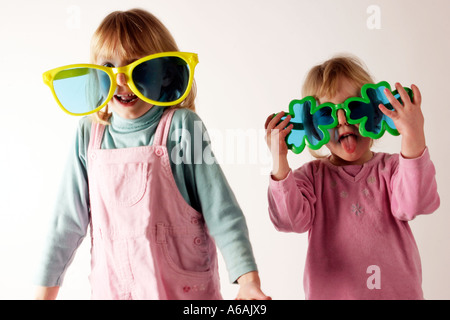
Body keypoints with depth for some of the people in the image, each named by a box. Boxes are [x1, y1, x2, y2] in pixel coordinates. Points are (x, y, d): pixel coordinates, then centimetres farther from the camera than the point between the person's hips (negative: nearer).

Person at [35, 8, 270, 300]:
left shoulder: (181, 127, -13)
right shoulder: (90, 133, -3)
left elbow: (221, 209, -13)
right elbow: (69, 218, 4)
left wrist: (249, 280, -18)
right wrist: (46, 289, 9)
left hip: (184, 288, -2)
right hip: (112, 286, 3)